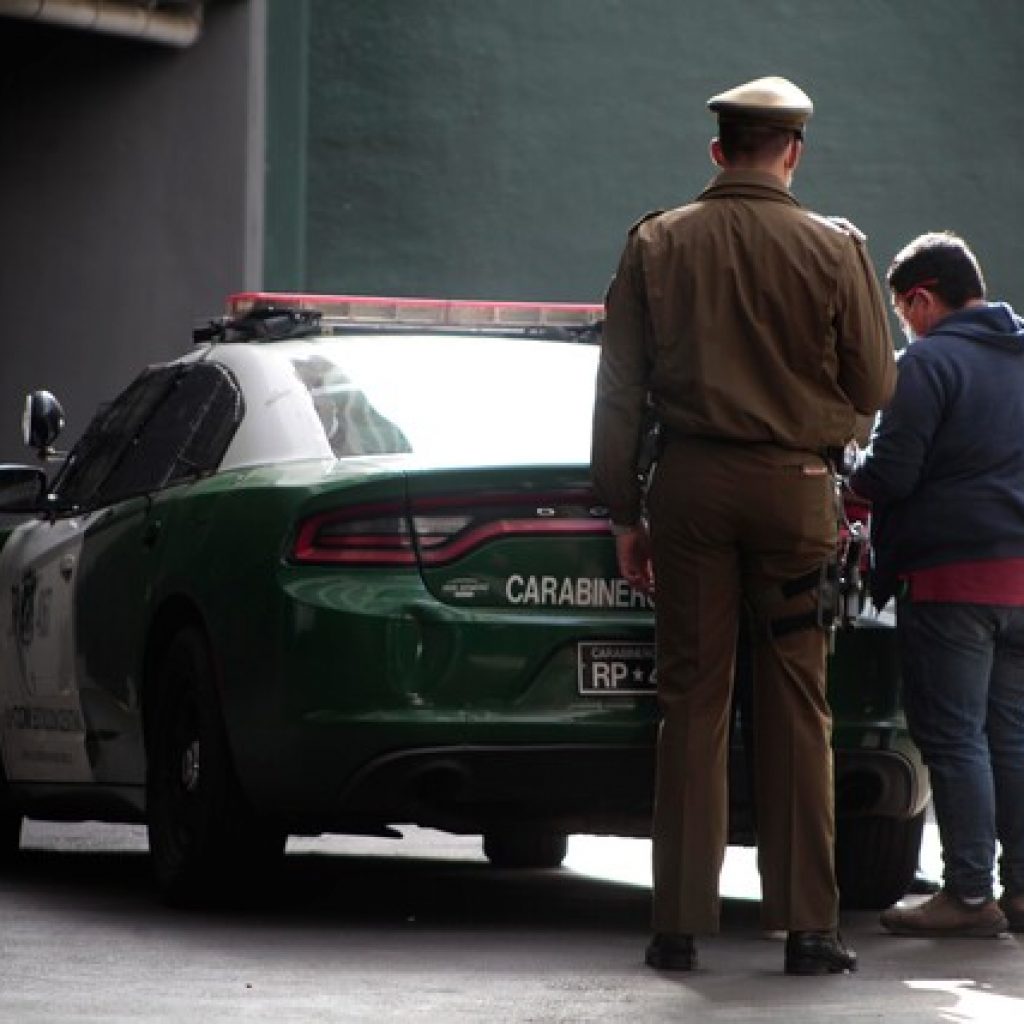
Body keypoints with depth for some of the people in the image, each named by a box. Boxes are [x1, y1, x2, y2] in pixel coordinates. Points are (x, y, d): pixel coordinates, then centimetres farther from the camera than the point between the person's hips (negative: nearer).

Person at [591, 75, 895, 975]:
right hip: (796, 486, -1)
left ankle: (681, 923, 5)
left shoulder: (657, 244, 2)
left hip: (690, 483, 1)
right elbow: (874, 387, 0)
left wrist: (625, 511, 8)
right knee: (798, 708, 3)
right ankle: (807, 925, 2)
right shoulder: (835, 250, -3)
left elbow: (619, 391, 2)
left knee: (692, 704, 5)